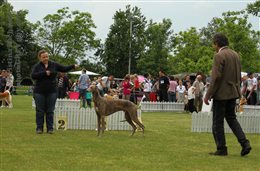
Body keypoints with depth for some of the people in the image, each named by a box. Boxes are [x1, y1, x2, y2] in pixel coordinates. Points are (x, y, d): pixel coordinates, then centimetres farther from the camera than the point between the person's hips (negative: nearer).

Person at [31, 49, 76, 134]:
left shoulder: (54, 65, 5)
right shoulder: (37, 66, 0)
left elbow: (64, 69, 9)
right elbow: (33, 75, -14)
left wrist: (73, 66, -4)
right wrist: (44, 73, -19)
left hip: (52, 92, 1)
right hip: (39, 92, -1)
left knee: (50, 111, 4)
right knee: (40, 111, 3)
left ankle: (50, 128, 9)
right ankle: (39, 128, 10)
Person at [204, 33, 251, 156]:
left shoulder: (219, 56, -15)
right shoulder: (235, 55, 11)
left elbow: (216, 78, -20)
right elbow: (238, 76, 14)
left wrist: (208, 95, -15)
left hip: (221, 94, -8)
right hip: (233, 93, 8)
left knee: (218, 122, 3)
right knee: (231, 118, 16)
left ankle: (221, 149, 7)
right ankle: (244, 143, 3)